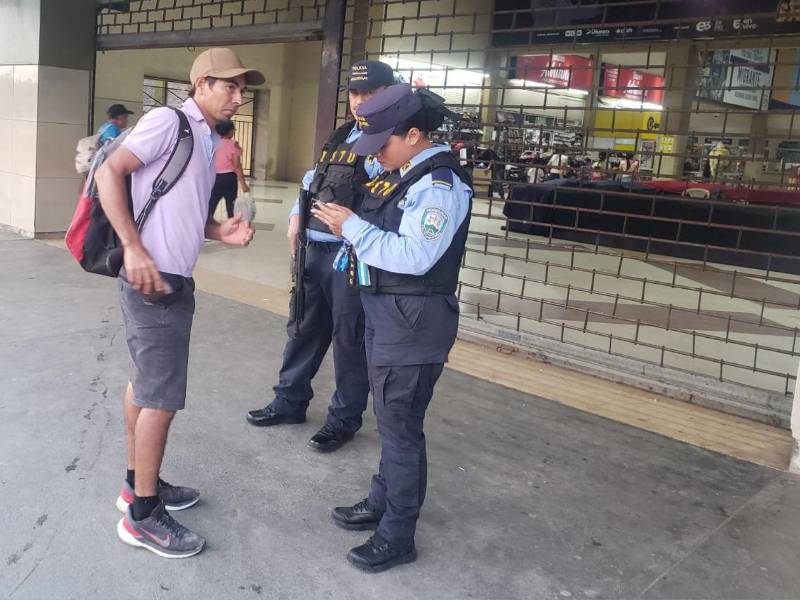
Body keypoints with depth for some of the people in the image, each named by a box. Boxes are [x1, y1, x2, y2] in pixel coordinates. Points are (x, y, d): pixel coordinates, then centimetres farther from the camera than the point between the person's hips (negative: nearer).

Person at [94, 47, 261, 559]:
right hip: (152, 280, -9)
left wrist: (220, 231, 3)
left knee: (146, 384, 18)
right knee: (162, 397, -5)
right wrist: (133, 249, -25)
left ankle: (139, 483, 33)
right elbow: (109, 173, -17)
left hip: (176, 281, 10)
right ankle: (143, 514, 7)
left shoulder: (210, 141, 15)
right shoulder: (169, 121, -11)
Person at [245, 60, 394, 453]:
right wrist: (297, 216, 14)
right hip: (315, 249, 8)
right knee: (303, 327, 17)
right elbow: (313, 179, 25)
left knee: (348, 337, 4)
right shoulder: (340, 137, 17)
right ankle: (290, 401, 33)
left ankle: (344, 418, 19)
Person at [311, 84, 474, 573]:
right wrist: (345, 219, -5)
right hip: (386, 313, 9)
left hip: (413, 321, -9)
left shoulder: (440, 183, -18)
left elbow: (413, 256, -26)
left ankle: (398, 537, 14)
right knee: (391, 418, 20)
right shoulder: (403, 174, 11)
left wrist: (352, 227, -20)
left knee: (401, 426, 0)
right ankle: (383, 502, 37)